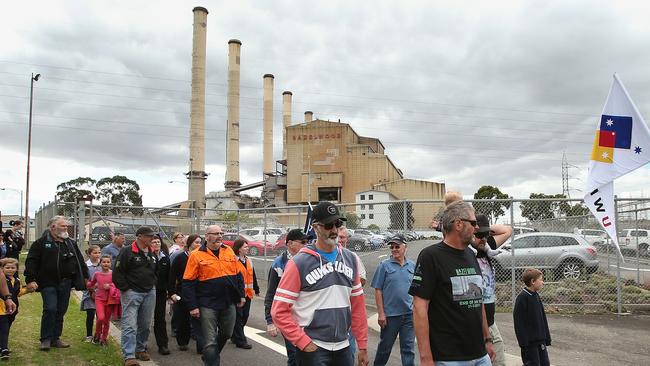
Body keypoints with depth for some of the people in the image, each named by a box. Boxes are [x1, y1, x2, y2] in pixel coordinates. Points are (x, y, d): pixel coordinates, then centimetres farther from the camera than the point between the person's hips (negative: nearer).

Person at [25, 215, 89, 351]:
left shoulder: (71, 243, 13)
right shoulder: (41, 242, -2)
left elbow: (80, 261, 19)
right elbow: (31, 261, -6)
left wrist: (85, 276, 15)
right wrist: (30, 279, -15)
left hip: (65, 284, 5)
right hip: (48, 283, -5)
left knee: (60, 312, 8)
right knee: (50, 309, -13)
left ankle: (55, 339, 19)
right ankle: (46, 339, 2)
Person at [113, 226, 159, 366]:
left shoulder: (152, 253, 13)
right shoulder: (127, 251, -9)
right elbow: (117, 272, -10)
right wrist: (125, 289, -11)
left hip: (149, 293, 7)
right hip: (132, 293, -6)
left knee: (145, 324, 13)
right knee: (130, 325, -8)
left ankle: (141, 349, 28)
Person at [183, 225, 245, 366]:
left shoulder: (229, 251, 6)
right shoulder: (196, 255, -8)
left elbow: (238, 275, 13)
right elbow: (188, 283, -8)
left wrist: (241, 295, 11)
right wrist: (192, 306, -11)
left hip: (229, 303, 5)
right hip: (208, 305, -5)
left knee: (226, 334, 20)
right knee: (210, 341, -1)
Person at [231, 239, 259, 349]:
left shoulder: (248, 260, 15)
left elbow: (253, 276, 23)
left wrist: (256, 289, 26)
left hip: (247, 293, 8)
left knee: (245, 315, 12)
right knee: (238, 316, -2)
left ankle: (236, 336, 28)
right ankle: (240, 340, 4)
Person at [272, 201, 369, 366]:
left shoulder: (350, 259, 5)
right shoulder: (299, 263, -11)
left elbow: (357, 305, 8)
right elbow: (279, 311, -11)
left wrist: (363, 346, 6)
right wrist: (304, 343, -15)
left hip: (343, 347, 5)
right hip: (313, 348, -5)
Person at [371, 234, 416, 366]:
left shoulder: (412, 266, 7)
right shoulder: (385, 265, -5)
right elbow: (378, 291, -6)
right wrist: (381, 313, -10)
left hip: (409, 314, 3)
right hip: (390, 315, -3)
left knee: (408, 348, 8)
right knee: (385, 346, 11)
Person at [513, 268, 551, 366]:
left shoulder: (536, 296, 9)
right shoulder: (522, 298, -17)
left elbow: (543, 318, 16)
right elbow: (519, 322, -18)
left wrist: (546, 337, 15)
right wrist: (524, 342, -19)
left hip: (540, 340, 8)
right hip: (530, 342, -8)